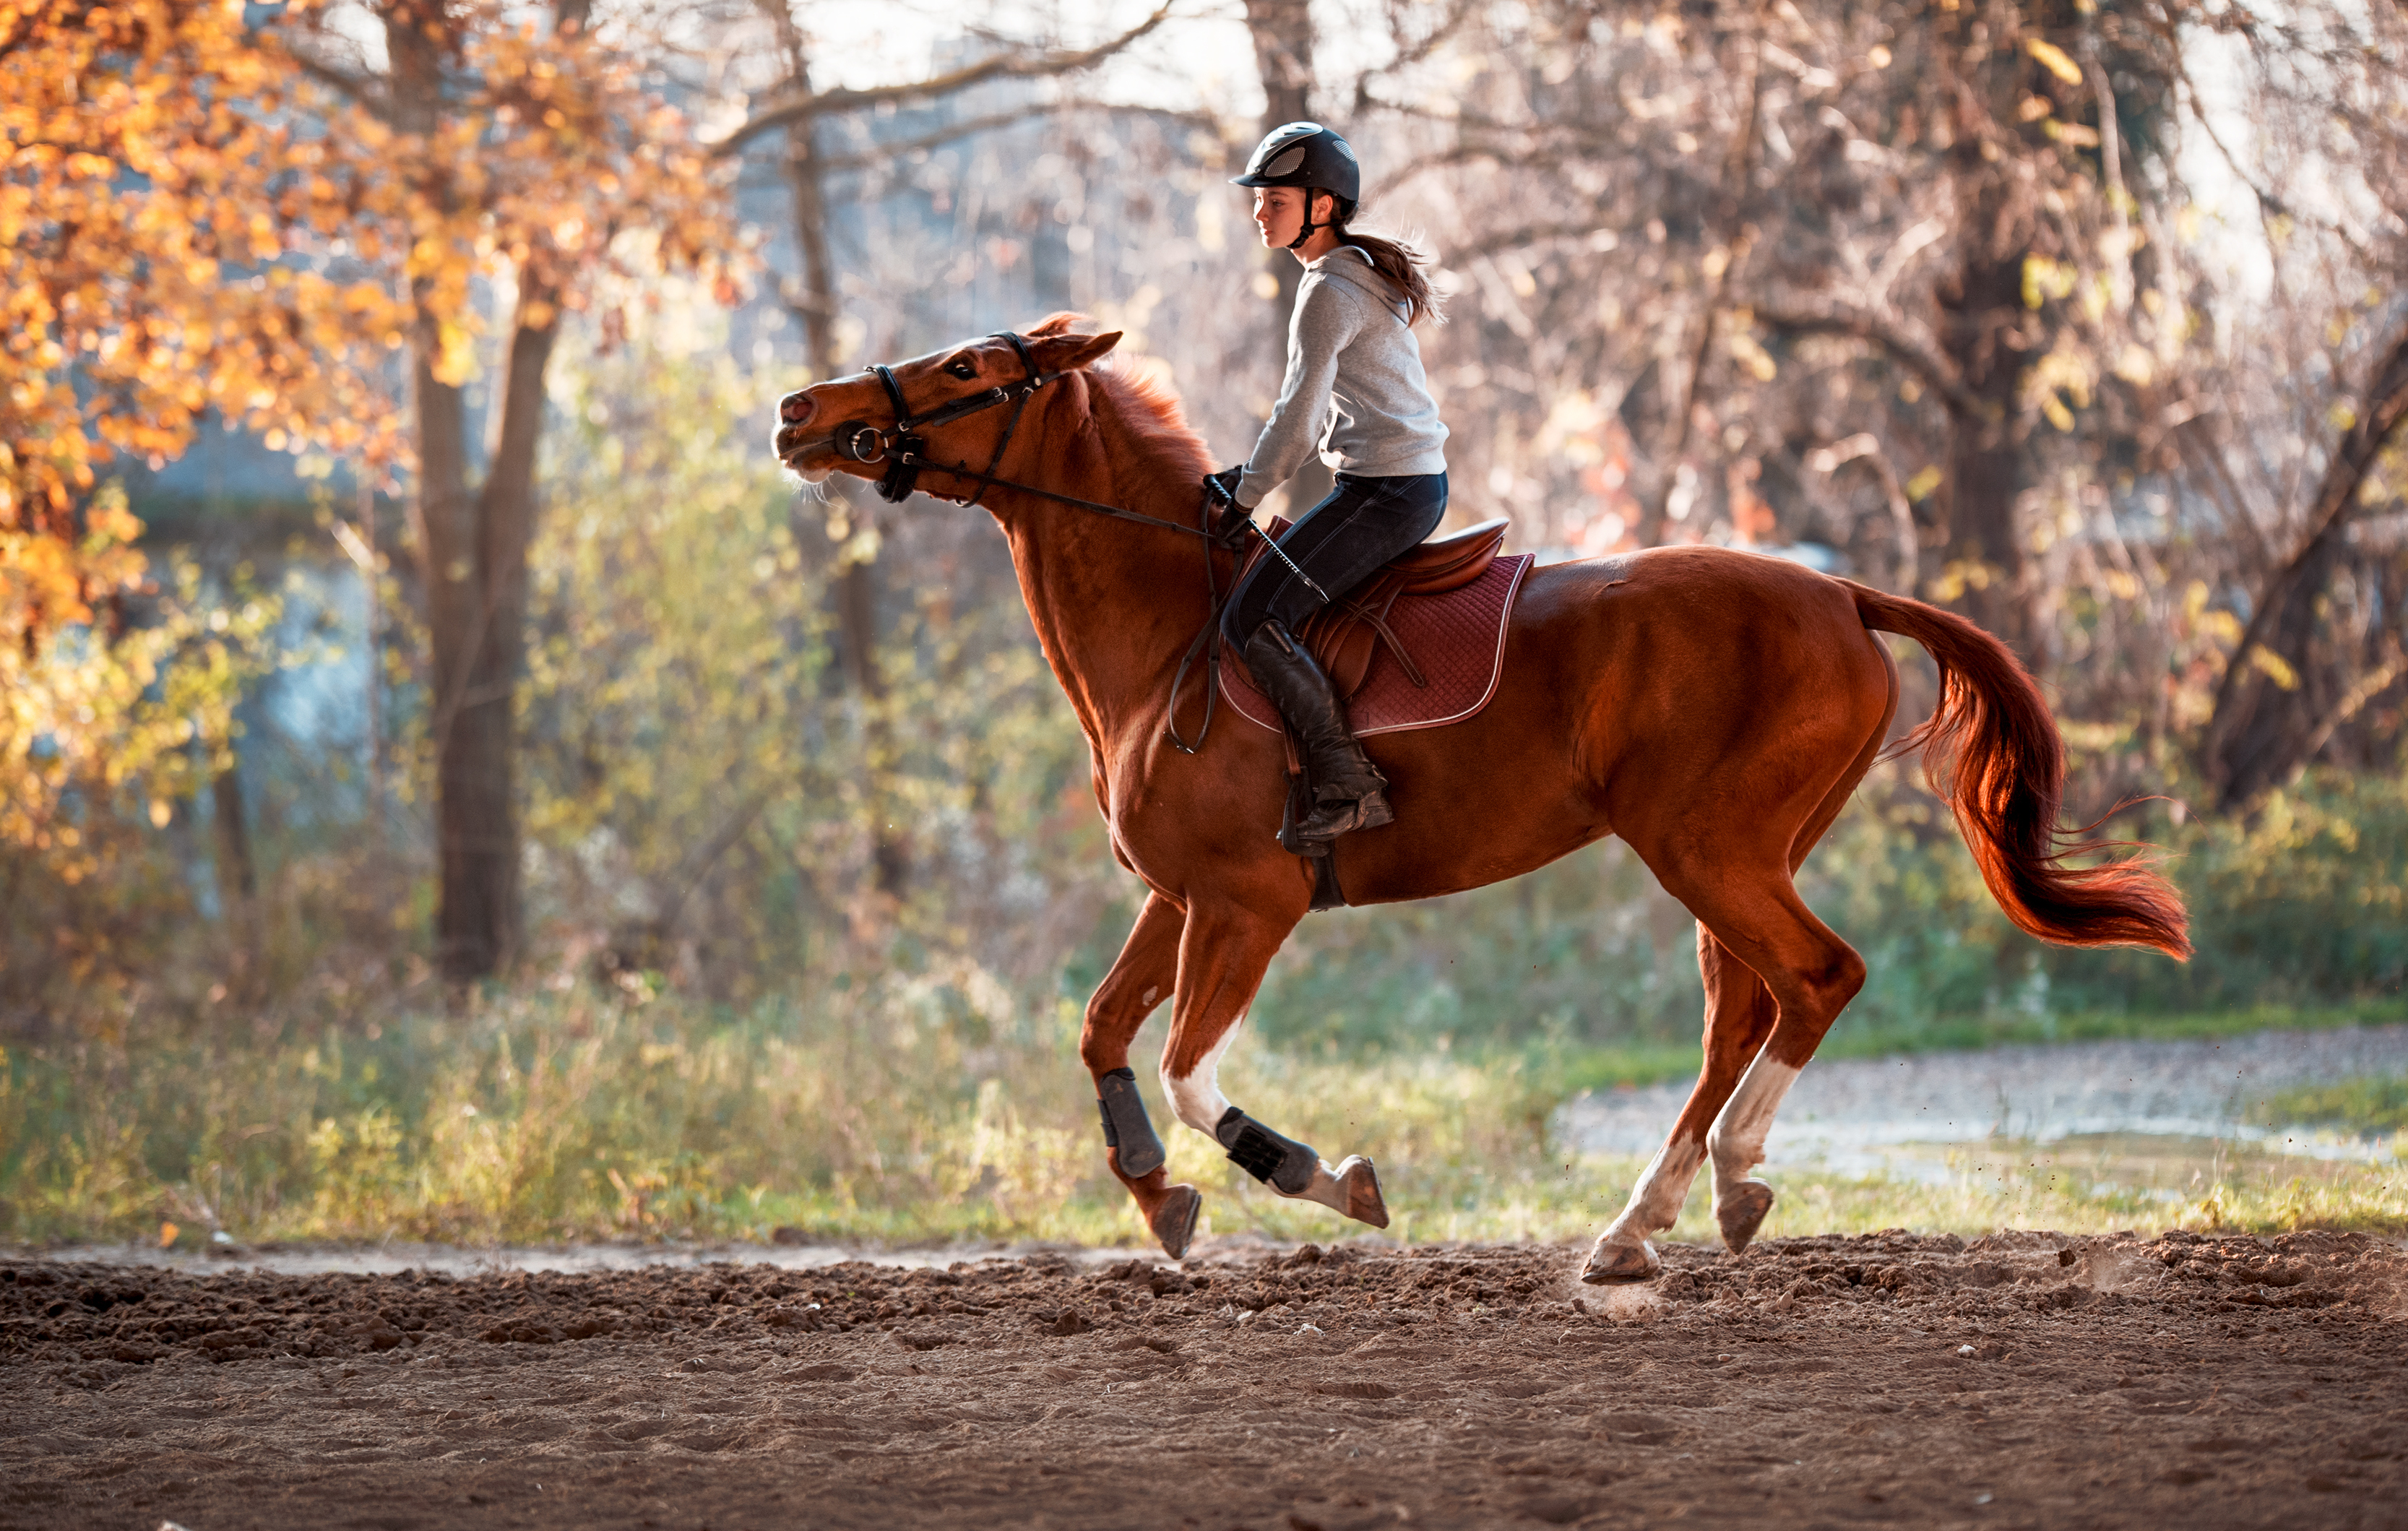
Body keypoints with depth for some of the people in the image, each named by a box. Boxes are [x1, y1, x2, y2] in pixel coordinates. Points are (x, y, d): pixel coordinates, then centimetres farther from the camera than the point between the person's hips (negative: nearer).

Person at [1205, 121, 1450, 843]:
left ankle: (1348, 786, -18)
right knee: (1272, 588, 24)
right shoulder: (1365, 277, 18)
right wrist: (1248, 473, 18)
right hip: (1419, 484, 11)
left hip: (1384, 488, -11)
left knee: (1251, 618, -13)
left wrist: (1246, 497, -5)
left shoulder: (1329, 293, -13)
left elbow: (1298, 414, -15)